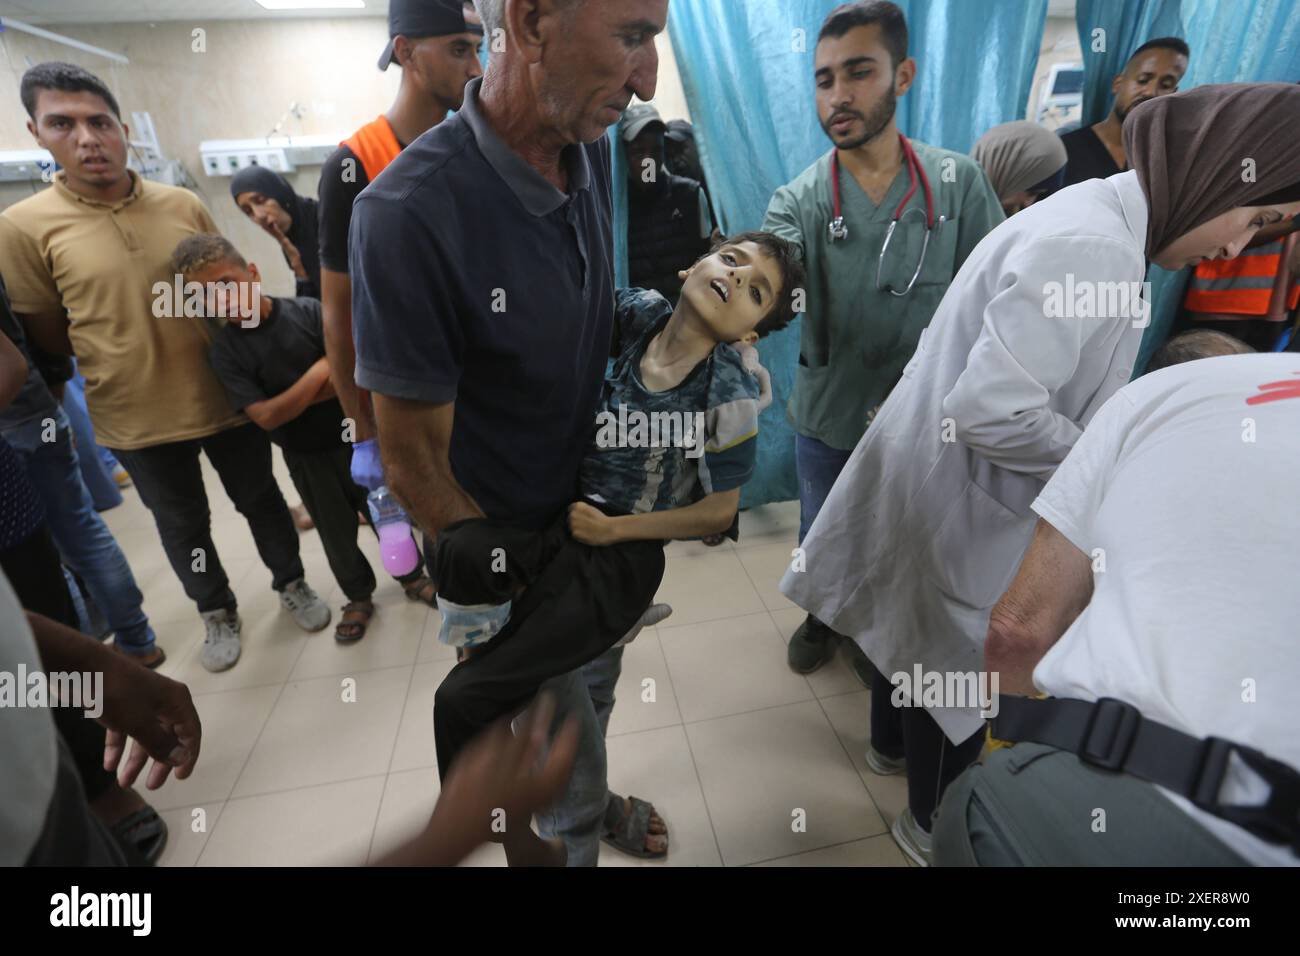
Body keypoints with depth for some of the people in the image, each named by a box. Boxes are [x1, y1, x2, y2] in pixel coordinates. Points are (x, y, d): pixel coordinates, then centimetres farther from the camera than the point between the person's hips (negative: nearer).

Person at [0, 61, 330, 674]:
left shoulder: (184, 205, -2)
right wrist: (124, 357, -4)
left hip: (226, 398, 1)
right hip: (135, 419, -1)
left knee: (260, 498, 16)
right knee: (182, 525, 16)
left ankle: (291, 583, 39)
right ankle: (217, 613, 38)